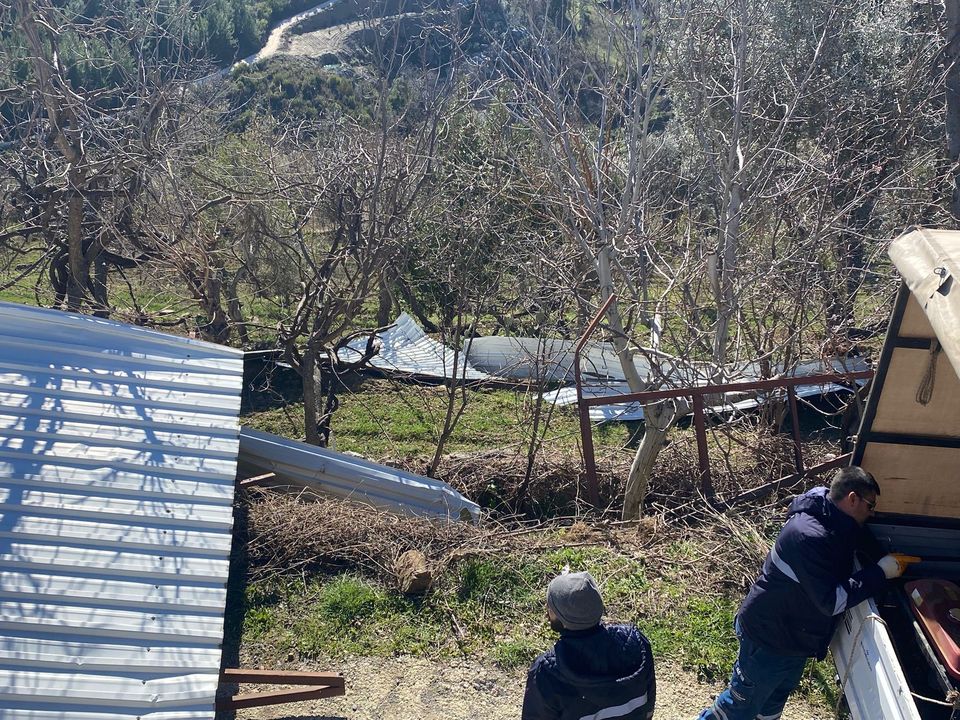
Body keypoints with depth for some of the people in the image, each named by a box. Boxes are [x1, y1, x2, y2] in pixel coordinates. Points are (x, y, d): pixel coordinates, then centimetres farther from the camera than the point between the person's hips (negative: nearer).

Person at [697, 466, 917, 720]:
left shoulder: (835, 524, -2)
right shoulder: (809, 536, -32)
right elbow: (832, 601, -31)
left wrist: (891, 559, -1)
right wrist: (881, 572, -26)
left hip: (796, 638, 10)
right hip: (769, 639, -10)